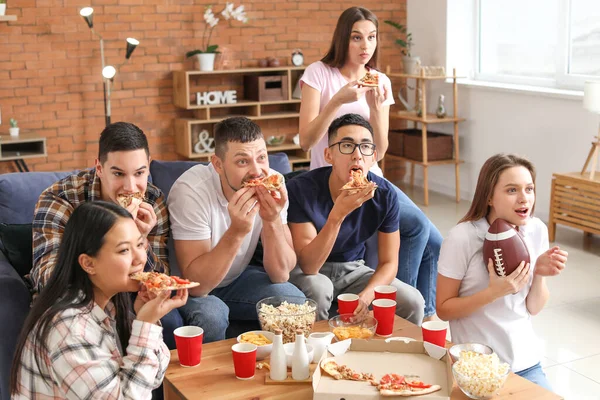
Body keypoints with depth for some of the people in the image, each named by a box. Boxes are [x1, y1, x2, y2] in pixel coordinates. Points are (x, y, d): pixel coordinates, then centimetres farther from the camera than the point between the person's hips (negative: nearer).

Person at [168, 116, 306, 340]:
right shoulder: (192, 190, -28)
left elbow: (280, 274, -16)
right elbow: (195, 285, -30)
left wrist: (272, 221, -33)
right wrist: (237, 231, -41)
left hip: (235, 278, 4)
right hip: (187, 288, -4)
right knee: (211, 314, -33)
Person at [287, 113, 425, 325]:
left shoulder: (385, 194, -14)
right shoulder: (301, 189, -25)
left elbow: (389, 262, -7)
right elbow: (308, 266, -29)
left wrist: (366, 296, -28)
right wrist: (338, 214, -42)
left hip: (353, 268, 3)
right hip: (310, 271, -3)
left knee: (412, 303, -16)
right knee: (317, 288, -36)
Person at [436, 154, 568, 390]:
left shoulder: (537, 231, -6)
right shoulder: (462, 238, -19)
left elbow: (533, 309, 3)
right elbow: (443, 309, -12)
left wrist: (540, 275, -17)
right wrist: (493, 291, -25)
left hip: (526, 363, 4)